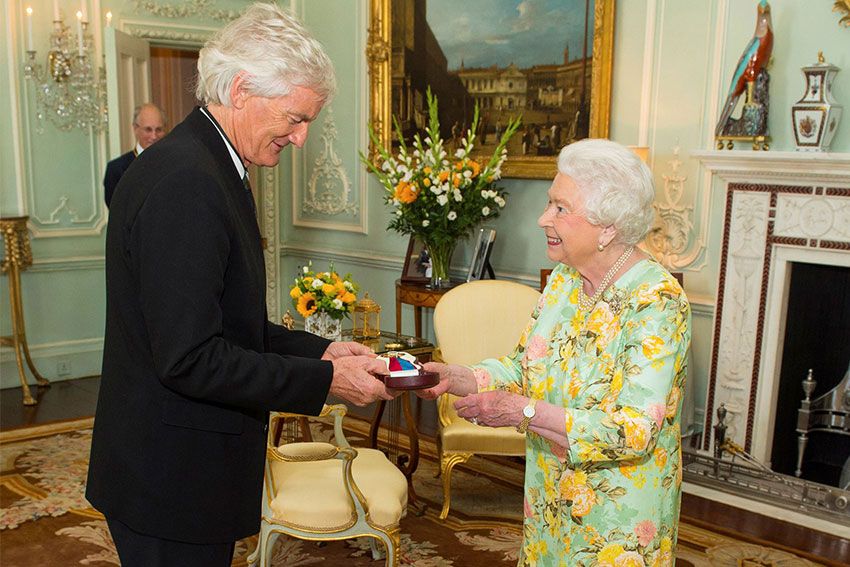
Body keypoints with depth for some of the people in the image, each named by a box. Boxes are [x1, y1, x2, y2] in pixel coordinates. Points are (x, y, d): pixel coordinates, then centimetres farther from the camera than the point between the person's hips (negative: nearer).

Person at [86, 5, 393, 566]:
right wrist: (326, 380, -19)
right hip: (173, 479, -10)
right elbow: (190, 360, -26)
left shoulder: (206, 167, 9)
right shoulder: (185, 183, -23)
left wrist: (320, 350, 4)